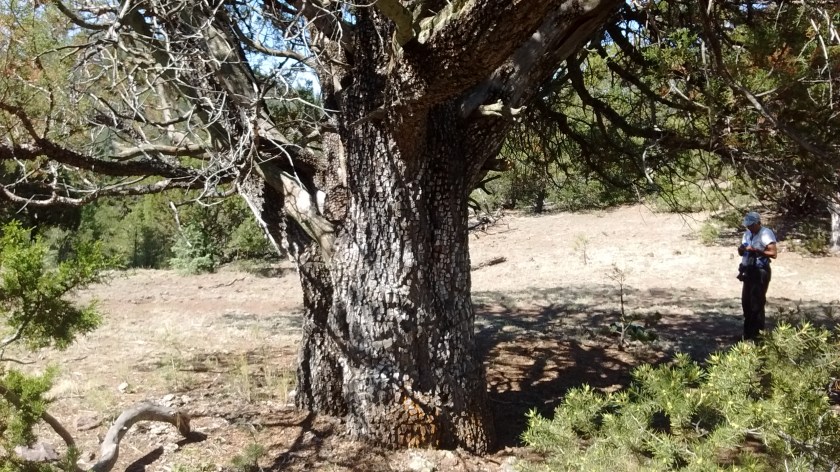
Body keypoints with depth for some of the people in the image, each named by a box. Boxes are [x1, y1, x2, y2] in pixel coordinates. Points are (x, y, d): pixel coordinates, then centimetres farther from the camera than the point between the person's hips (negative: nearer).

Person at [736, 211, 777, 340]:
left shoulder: (766, 234, -11)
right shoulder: (747, 234, 14)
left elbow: (774, 253, -18)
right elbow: (741, 252, 20)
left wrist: (756, 250, -25)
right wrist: (741, 249, -3)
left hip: (760, 272, -8)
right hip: (748, 271, 8)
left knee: (756, 304, -7)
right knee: (746, 302, 11)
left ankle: (757, 333, -1)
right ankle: (748, 331, 22)